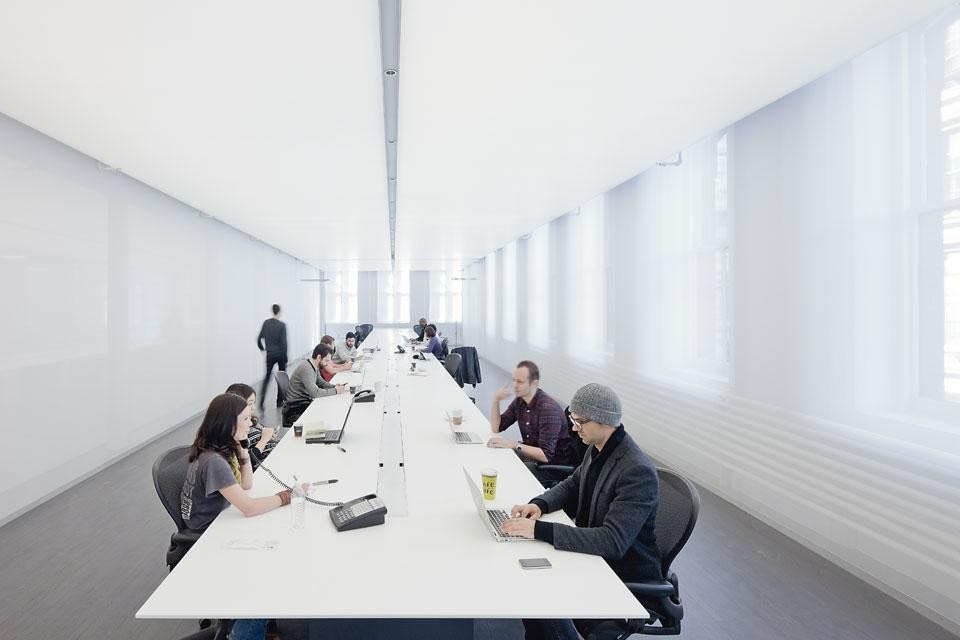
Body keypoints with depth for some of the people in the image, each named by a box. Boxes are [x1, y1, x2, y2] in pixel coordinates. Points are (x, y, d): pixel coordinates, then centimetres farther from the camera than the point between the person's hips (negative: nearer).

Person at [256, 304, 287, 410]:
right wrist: (285, 359, -8)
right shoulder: (282, 325, -13)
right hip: (280, 354, -3)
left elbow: (259, 338, 5)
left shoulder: (266, 323, 0)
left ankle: (261, 399, -11)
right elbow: (284, 343, -14)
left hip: (269, 354, 3)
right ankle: (279, 401, 18)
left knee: (267, 377, 9)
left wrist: (262, 348, 25)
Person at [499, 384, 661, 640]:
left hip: (626, 574, -8)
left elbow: (612, 542, -34)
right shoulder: (597, 449, -3)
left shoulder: (638, 472, -28)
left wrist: (540, 529, -36)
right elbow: (572, 485, 13)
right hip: (594, 552, 8)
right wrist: (539, 504, -8)